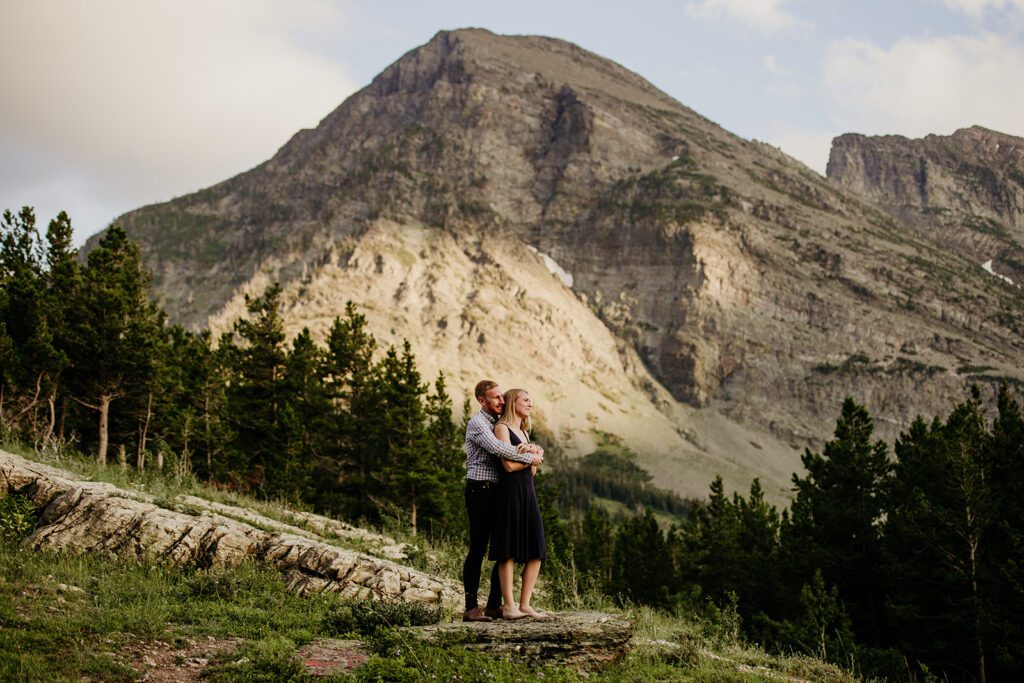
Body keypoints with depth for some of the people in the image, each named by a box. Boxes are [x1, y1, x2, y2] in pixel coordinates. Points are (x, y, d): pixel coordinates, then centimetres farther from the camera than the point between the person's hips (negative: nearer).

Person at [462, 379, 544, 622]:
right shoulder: (477, 423, -8)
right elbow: (496, 448, -24)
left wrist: (532, 447, -4)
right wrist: (529, 457, -18)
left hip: (499, 491, 8)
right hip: (480, 490, -8)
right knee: (478, 549, -7)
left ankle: (494, 605, 14)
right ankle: (471, 608, -3)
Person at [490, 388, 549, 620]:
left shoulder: (523, 431, 21)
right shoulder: (502, 428, -4)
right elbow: (509, 464, -14)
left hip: (528, 492, 8)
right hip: (510, 490, -8)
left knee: (536, 553, 4)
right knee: (508, 552, -6)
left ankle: (525, 605, 8)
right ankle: (508, 607, -3)